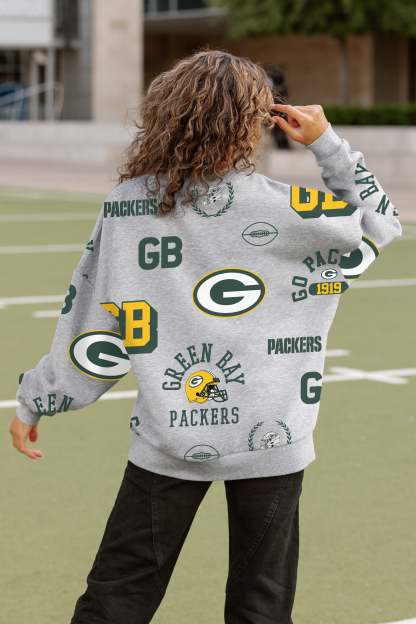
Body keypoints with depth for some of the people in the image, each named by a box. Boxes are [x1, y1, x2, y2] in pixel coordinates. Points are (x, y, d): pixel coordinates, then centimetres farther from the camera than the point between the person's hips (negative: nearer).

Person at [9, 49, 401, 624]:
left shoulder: (128, 203, -5)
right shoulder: (279, 209, -9)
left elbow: (89, 319, -1)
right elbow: (381, 222, 7)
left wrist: (33, 401, 10)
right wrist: (325, 142, 8)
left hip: (168, 439, 1)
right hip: (270, 440, -1)